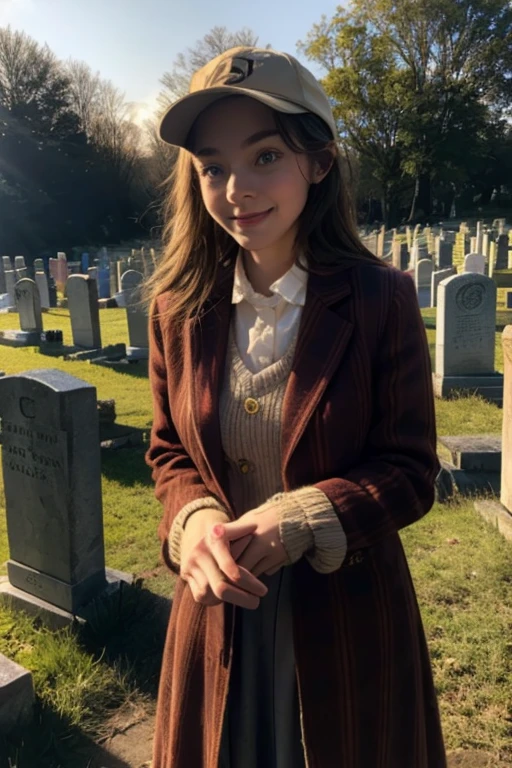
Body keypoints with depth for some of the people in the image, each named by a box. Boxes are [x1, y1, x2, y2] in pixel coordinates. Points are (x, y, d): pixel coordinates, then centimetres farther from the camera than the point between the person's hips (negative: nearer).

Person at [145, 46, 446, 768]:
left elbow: (410, 472, -11)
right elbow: (170, 451, 3)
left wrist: (296, 521, -26)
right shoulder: (180, 304, -6)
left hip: (349, 615, -2)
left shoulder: (381, 299, -15)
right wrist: (195, 520, -19)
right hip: (218, 608, 3)